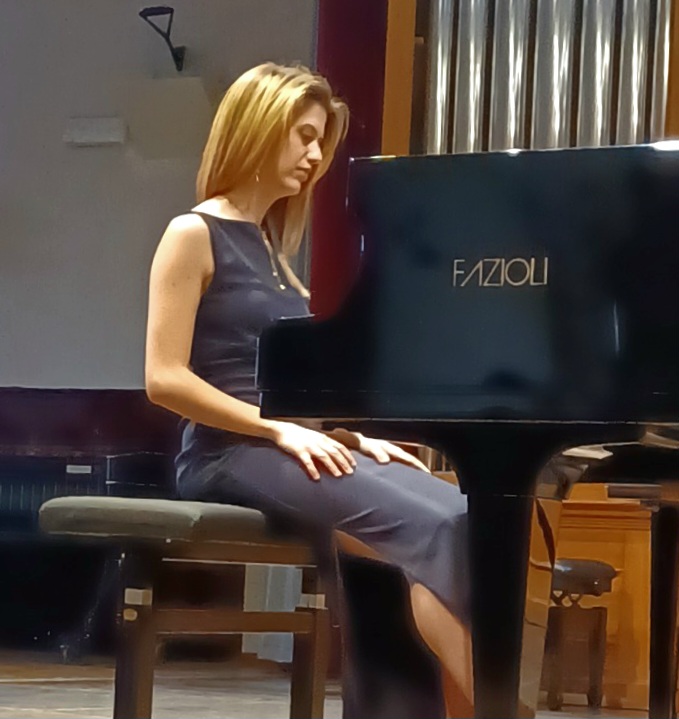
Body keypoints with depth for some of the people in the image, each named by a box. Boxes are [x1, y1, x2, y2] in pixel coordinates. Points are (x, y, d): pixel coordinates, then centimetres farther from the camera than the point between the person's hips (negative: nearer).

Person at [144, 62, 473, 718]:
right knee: (436, 528, -27)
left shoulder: (267, 245, 21)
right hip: (230, 453, -8)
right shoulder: (193, 235, -3)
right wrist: (282, 432, -16)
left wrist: (353, 434, 3)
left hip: (288, 447, 8)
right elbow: (164, 379, -12)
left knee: (461, 518, -19)